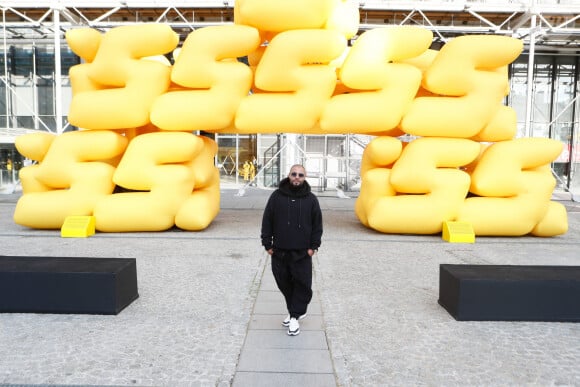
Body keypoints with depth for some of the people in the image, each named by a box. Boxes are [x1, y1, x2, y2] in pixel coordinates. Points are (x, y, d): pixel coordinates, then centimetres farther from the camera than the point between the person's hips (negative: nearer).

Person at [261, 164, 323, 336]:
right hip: (279, 252, 1)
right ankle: (297, 312, 30)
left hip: (302, 253, -1)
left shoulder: (311, 199, 2)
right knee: (284, 284, 10)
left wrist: (313, 246, -1)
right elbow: (267, 221, 3)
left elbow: (317, 225, 6)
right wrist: (267, 244, 0)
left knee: (303, 285, 0)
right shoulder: (277, 196, 1)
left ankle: (295, 316, 17)